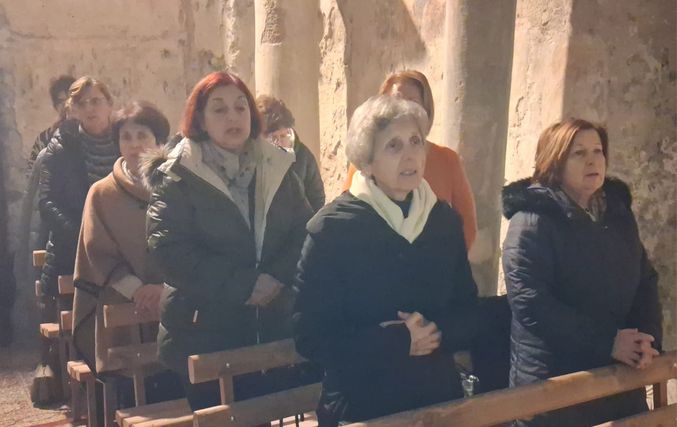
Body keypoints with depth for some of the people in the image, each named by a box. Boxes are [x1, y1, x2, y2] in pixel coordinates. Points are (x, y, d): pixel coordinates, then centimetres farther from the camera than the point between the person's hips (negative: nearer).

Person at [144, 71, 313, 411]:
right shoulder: (177, 178, -4)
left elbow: (304, 232, 1)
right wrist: (242, 285, -19)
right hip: (205, 334, -3)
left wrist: (278, 278, -17)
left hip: (274, 330, 3)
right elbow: (169, 249, -15)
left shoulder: (277, 169, 8)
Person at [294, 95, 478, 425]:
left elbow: (467, 313, 6)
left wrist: (438, 333, -15)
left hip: (440, 397, 4)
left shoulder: (446, 220, 1)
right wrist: (397, 341, -21)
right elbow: (311, 336, -15)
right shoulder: (332, 227, -13)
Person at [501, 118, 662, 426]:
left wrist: (648, 338, -8)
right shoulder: (532, 221, -12)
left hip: (619, 378, 6)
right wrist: (607, 342, -21)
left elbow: (645, 280, 11)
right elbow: (530, 303, -20)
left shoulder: (618, 213, 9)